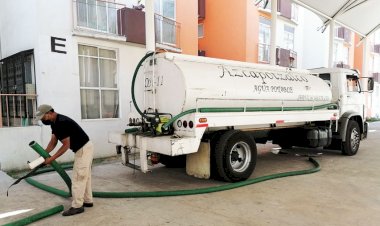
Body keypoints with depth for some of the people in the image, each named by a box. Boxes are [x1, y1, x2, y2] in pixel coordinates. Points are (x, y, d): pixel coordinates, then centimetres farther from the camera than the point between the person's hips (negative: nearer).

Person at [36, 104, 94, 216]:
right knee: (84, 176, 17)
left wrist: (51, 159, -16)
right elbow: (53, 141, 9)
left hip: (84, 149, -11)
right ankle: (87, 201, 28)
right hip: (83, 148, 11)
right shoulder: (55, 122, 7)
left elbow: (66, 145, -21)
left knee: (78, 178, -4)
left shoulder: (62, 123, -24)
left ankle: (77, 206, 5)